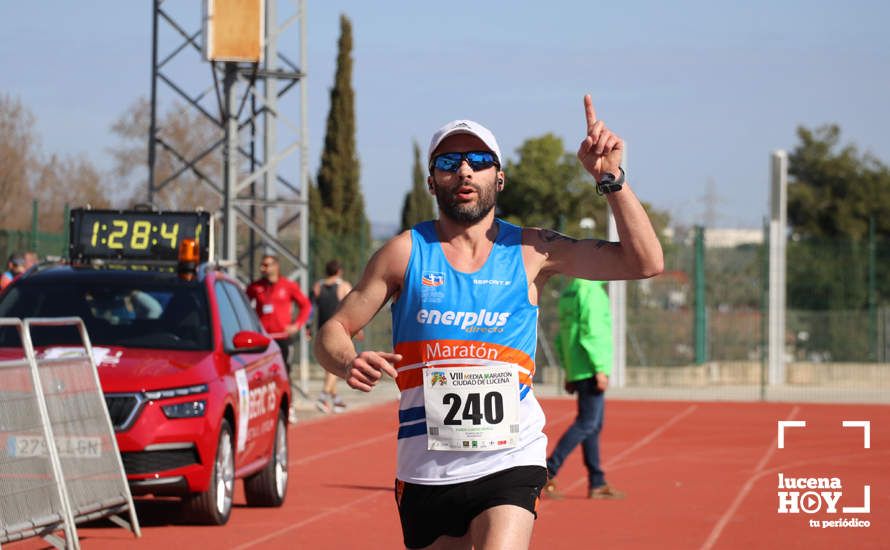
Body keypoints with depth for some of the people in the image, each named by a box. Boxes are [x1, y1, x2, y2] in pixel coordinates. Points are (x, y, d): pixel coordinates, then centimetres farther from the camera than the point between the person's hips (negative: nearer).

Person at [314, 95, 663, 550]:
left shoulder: (531, 252, 2)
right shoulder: (405, 253, 1)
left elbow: (644, 263, -1)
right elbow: (332, 332, 5)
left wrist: (610, 178, -10)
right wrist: (349, 365, -18)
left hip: (509, 462, -2)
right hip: (426, 472, 2)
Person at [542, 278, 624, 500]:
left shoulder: (568, 293, 16)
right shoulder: (591, 291, -13)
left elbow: (562, 338, 18)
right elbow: (591, 332, -21)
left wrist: (569, 372, 20)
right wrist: (600, 369, -20)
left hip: (577, 372, 10)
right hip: (590, 370, -10)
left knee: (594, 425, 11)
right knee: (587, 423, -9)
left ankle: (597, 484, 11)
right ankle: (547, 473, -12)